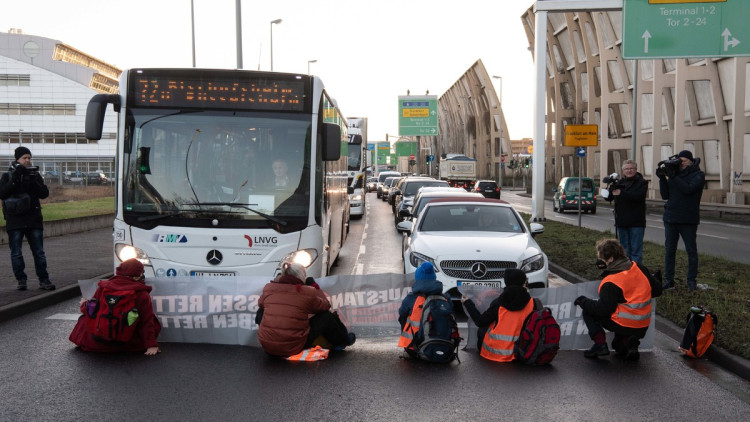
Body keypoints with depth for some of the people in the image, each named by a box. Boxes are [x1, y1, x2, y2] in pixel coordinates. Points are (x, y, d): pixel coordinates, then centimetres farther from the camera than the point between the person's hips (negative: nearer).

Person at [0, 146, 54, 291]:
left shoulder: (35, 175, 9)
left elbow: (44, 193, 1)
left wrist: (34, 182, -14)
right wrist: (14, 180, -17)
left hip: (34, 219, 1)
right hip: (15, 220, -1)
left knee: (39, 252, 1)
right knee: (16, 253, 3)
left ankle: (43, 280, 5)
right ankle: (21, 280, 12)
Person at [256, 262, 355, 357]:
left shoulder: (268, 289, 1)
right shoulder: (307, 293, -9)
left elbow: (260, 304, 22)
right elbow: (325, 306, 9)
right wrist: (314, 286, 22)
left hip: (266, 347, 3)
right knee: (326, 316, 11)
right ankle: (343, 340, 35)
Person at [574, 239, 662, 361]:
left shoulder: (610, 283, -19)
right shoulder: (639, 268, 1)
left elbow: (602, 309, -17)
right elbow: (657, 290, 9)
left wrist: (583, 301, -2)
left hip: (624, 325, -7)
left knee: (588, 311, 7)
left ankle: (600, 344, -2)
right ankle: (628, 342, 4)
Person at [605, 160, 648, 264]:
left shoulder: (642, 183, -2)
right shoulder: (619, 183, 11)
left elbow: (639, 196, -21)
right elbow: (608, 198, 5)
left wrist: (621, 193, -26)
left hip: (636, 223, -5)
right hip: (622, 222, 5)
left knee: (636, 250, -4)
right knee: (624, 249, 12)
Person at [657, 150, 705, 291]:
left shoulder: (698, 175, -1)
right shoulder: (674, 173, 11)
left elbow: (688, 189, -20)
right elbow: (665, 195, 6)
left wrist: (673, 177, -18)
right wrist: (662, 179, -6)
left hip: (688, 220, -4)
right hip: (671, 218, 4)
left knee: (691, 250, 3)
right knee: (669, 250, 4)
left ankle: (692, 280, 10)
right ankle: (669, 280, 9)